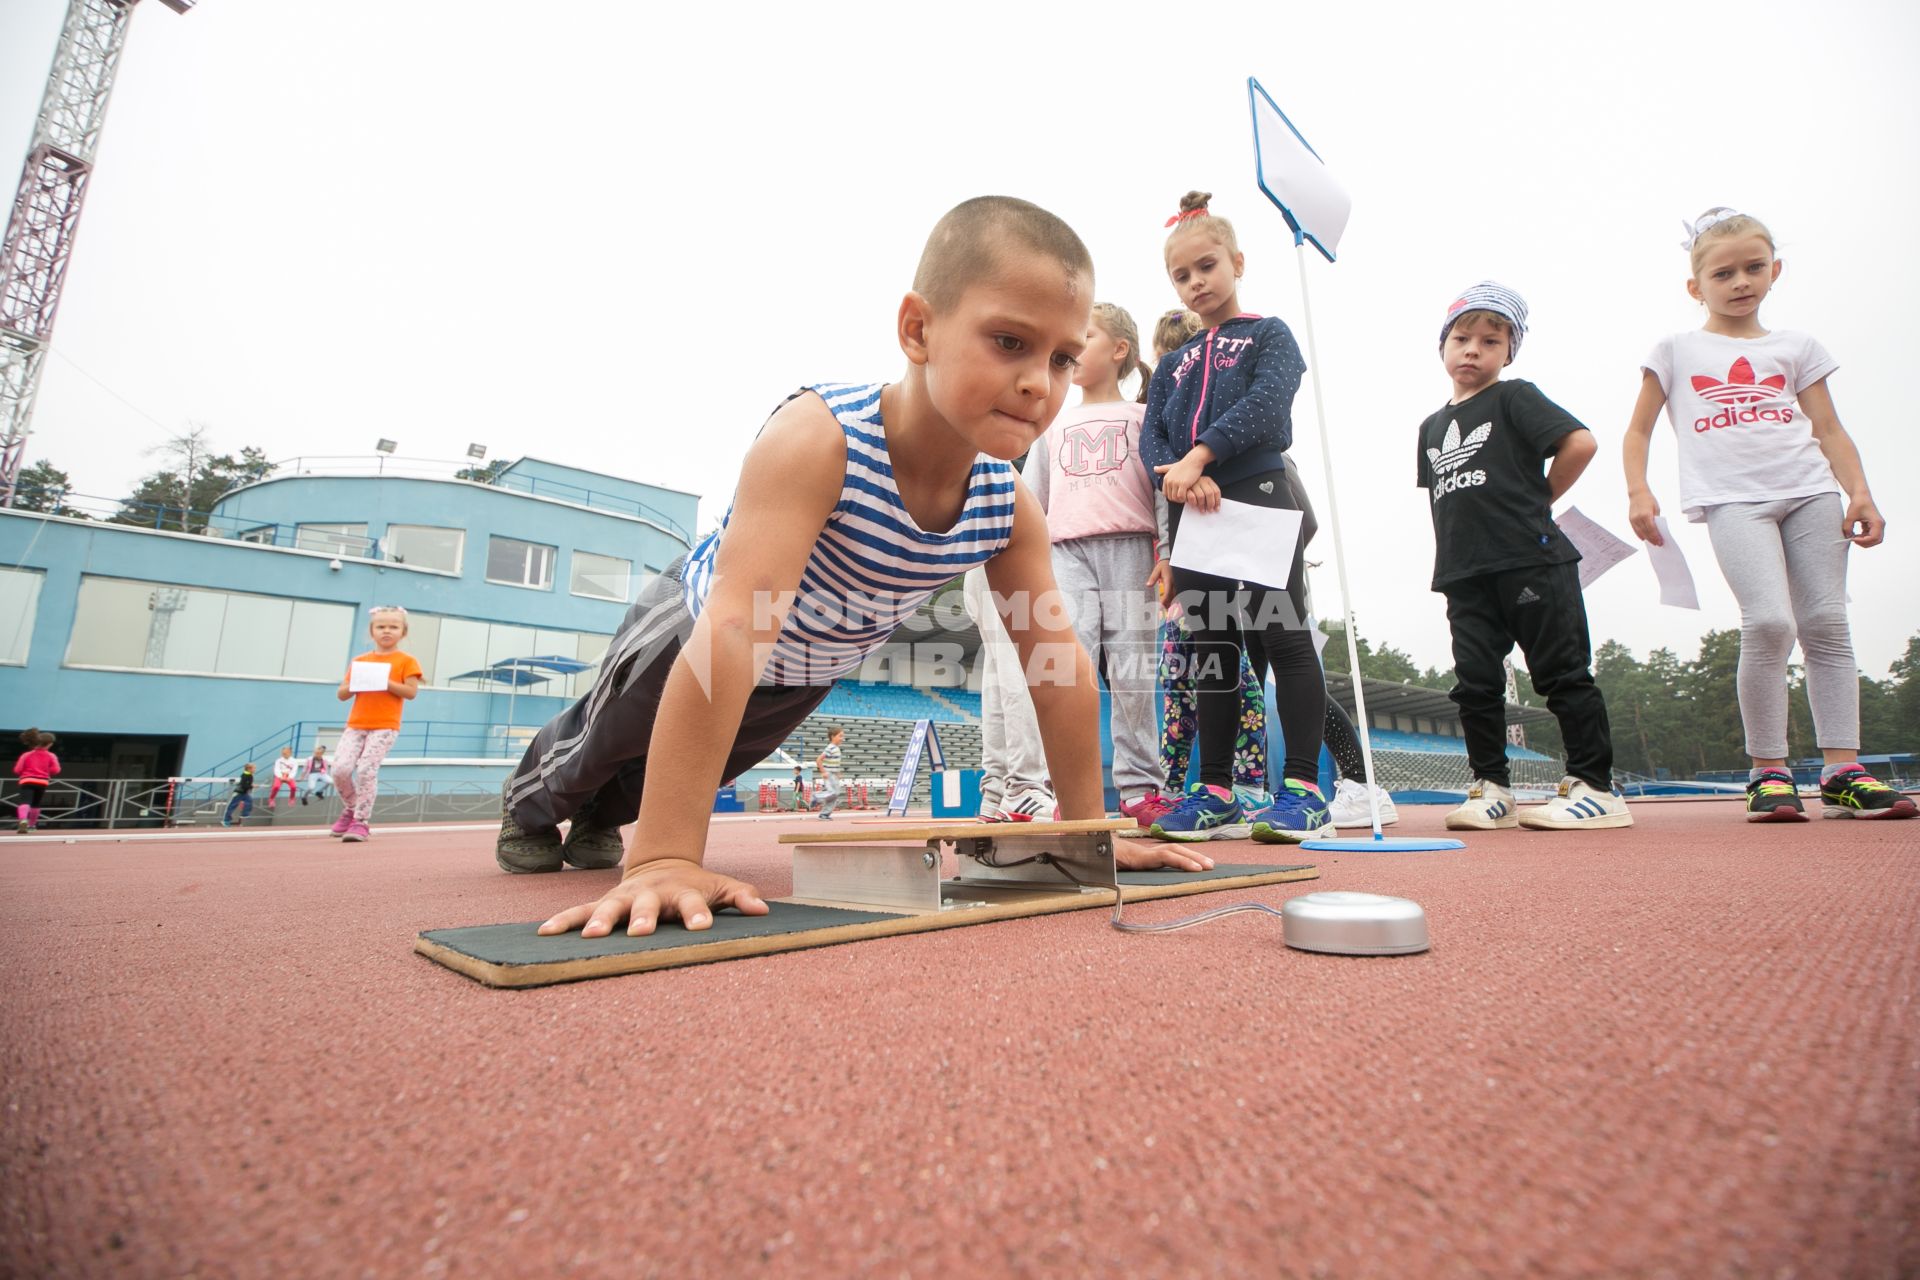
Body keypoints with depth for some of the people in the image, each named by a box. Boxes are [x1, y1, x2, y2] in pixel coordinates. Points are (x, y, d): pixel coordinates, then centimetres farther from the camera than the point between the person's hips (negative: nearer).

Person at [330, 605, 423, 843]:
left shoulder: (406, 660, 2)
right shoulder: (360, 661, 14)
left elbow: (411, 692, -8)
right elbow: (342, 694, 14)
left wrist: (385, 682, -16)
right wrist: (357, 683, -5)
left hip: (385, 726, -4)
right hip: (356, 724, 4)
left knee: (366, 770, -13)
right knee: (340, 769, -7)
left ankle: (360, 822, -1)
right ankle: (350, 810, 20)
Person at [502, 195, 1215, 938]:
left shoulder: (1010, 504, -26)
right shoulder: (818, 440, -44)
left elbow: (1057, 662, -20)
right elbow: (733, 635, -52)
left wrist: (1086, 830, -18)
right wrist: (665, 858, -54)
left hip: (808, 676, 5)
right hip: (689, 634, -4)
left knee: (684, 772, 29)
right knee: (605, 745, 24)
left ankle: (601, 814, 64)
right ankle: (535, 801, 62)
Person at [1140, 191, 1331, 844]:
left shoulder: (1269, 335, 9)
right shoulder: (1173, 363, 21)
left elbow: (1264, 405, -11)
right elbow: (1151, 436, 7)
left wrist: (1198, 457, -19)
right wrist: (1181, 479, -13)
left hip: (1258, 497, -4)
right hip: (1191, 513, 5)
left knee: (1283, 638, -6)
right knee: (1212, 651, 5)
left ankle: (1304, 790, 0)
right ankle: (1216, 793, 10)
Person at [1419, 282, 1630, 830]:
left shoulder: (1514, 398, 1)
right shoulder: (1432, 426, 19)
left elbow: (1580, 442, -11)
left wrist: (1537, 503, -1)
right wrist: (1454, 557, 11)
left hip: (1532, 563, -6)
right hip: (1465, 575, 6)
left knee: (1563, 675, -1)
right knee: (1475, 683, 5)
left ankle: (1595, 789, 6)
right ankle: (1491, 788, 14)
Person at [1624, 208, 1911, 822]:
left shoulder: (1796, 346, 19)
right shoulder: (1676, 350, 12)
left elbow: (1829, 429, 14)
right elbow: (1638, 430, 9)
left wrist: (1859, 492, 0)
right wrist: (1638, 492, -7)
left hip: (1810, 491, 4)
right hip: (1731, 498, -4)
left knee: (1827, 624, 0)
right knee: (1768, 622, -19)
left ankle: (1842, 770, 5)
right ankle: (1769, 772, -8)